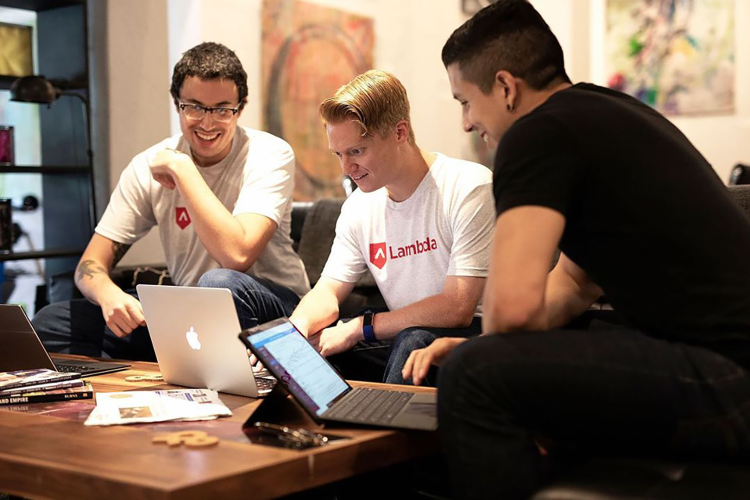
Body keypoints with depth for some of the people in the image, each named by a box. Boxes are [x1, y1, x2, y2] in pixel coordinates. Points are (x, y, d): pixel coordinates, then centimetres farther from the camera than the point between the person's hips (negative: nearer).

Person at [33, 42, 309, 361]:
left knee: (220, 284, -39)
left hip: (273, 311, -4)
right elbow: (91, 264, -2)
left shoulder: (269, 155, -14)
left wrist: (182, 168, -23)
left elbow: (237, 255, -30)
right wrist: (108, 293, -27)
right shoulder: (149, 167, -2)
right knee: (50, 323, -8)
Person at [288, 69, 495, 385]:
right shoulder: (359, 207, 6)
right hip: (402, 340, 6)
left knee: (414, 339, -35)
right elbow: (328, 292, 7)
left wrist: (358, 328, -17)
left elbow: (457, 309, -20)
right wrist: (297, 326, -18)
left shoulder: (470, 188, -16)